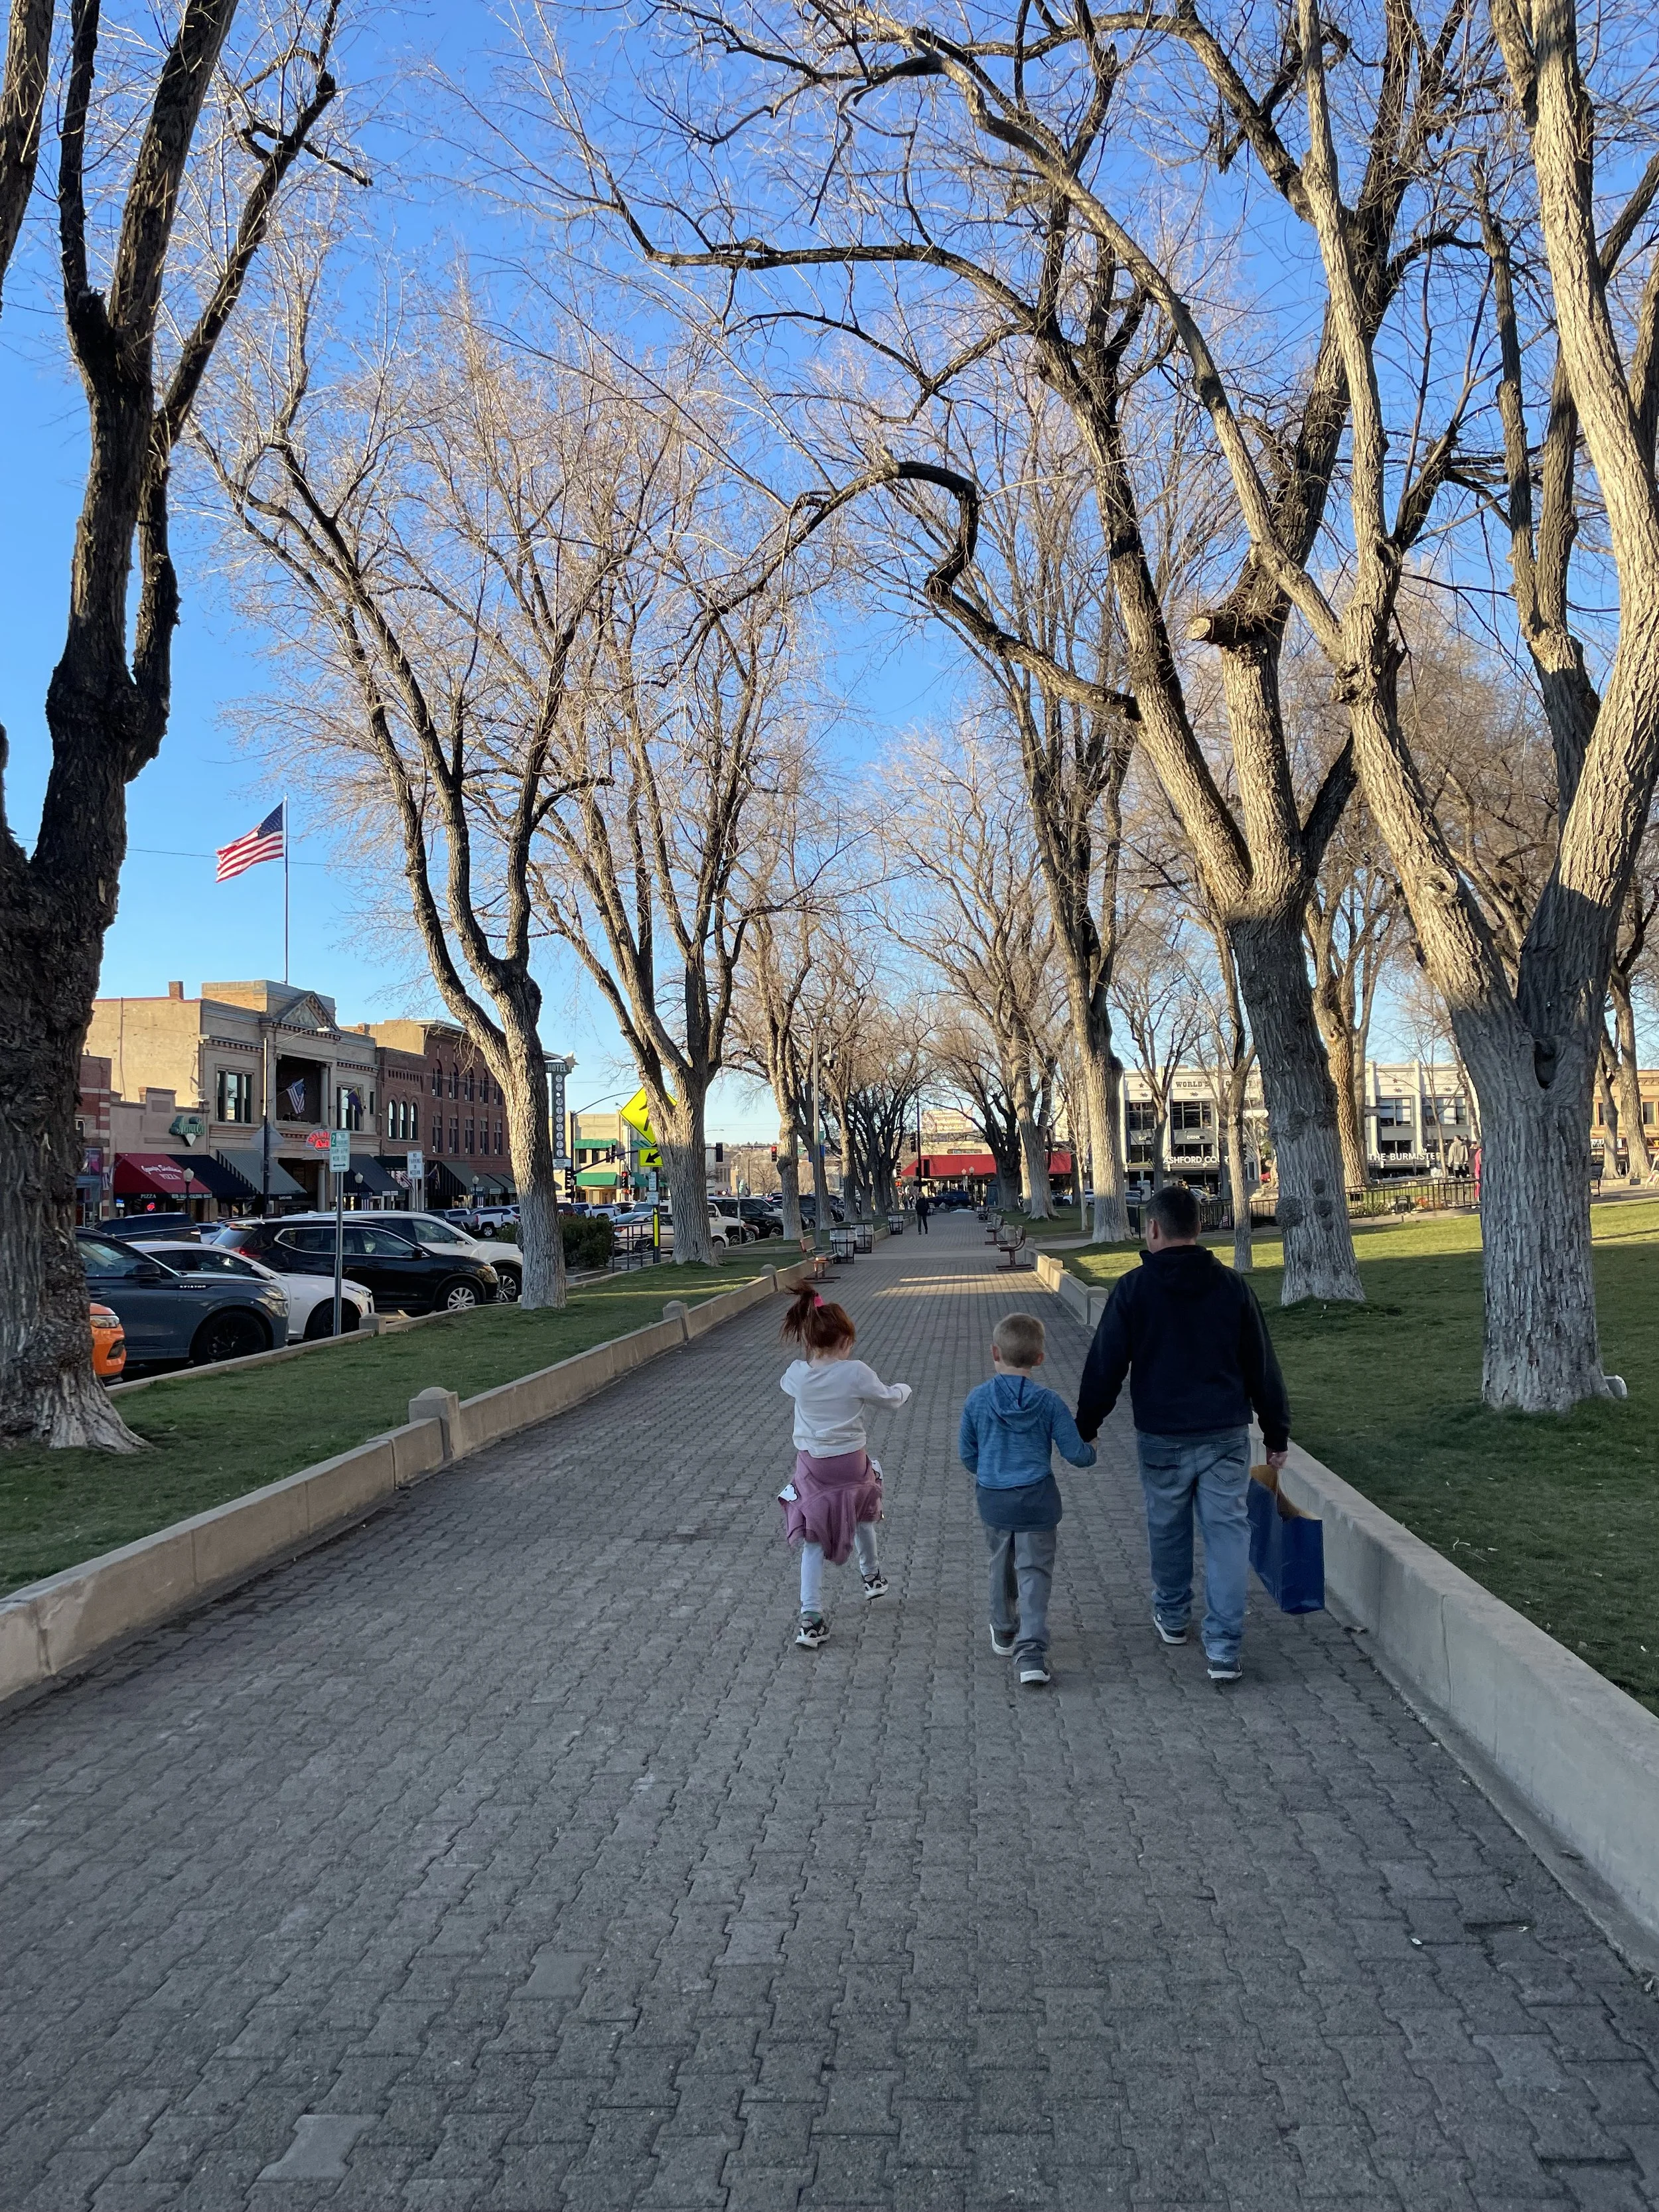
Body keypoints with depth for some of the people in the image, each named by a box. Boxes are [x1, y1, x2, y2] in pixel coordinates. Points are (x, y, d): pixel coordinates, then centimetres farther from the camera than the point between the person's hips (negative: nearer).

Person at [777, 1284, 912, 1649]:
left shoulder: (797, 1374, -7)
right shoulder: (855, 1373, -16)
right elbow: (889, 1397, -1)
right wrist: (903, 1388, 22)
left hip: (811, 1468, 1)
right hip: (851, 1464, -1)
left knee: (812, 1543, 6)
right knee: (861, 1514, 30)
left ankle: (811, 1619, -2)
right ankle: (871, 1576, 51)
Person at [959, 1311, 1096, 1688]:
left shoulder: (977, 1399, -6)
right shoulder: (1048, 1403, -9)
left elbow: (966, 1451, 4)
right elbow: (1076, 1453, -6)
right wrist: (1091, 1450, 18)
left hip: (993, 1499, 2)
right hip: (1036, 1501, -2)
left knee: (1001, 1566, 22)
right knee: (1035, 1573, 2)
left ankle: (1005, 1632, 40)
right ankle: (1032, 1653, -9)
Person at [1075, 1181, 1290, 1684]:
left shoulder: (1133, 1289, -8)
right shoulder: (1232, 1285, 0)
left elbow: (1105, 1365, -4)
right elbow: (1262, 1367, 5)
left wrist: (1085, 1426, 8)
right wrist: (1277, 1434, 14)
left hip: (1162, 1436, -1)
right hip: (1227, 1434, 1)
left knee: (1167, 1528, 17)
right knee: (1227, 1532, 2)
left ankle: (1172, 1616, 36)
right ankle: (1224, 1648, -1)